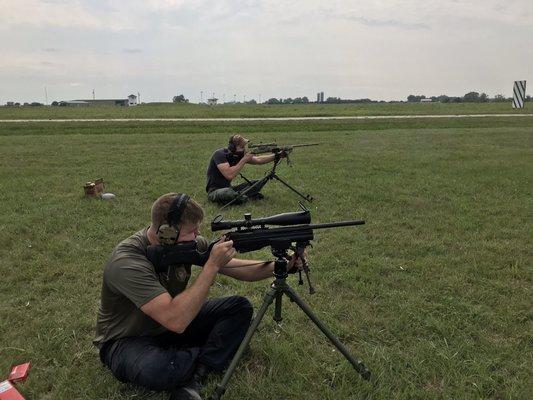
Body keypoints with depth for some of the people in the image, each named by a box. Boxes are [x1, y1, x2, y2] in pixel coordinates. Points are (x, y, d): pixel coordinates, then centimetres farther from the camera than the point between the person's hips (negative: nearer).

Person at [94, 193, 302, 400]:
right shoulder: (127, 262, -33)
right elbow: (176, 321, -41)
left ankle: (192, 379, -16)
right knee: (154, 369, -40)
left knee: (240, 307, -4)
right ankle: (209, 360, -8)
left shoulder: (188, 243, -13)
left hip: (171, 326, 7)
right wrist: (212, 265, -37)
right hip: (127, 340, -6)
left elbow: (237, 268, -3)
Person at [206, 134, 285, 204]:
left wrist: (276, 156, -9)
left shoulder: (239, 155, 0)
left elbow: (258, 160, 3)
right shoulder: (220, 154, -22)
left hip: (228, 188, 8)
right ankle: (239, 196, -13)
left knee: (258, 183, 2)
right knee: (228, 192, -42)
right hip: (215, 191, -7)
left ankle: (237, 195, -12)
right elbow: (229, 175, -34)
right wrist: (244, 160, -27)